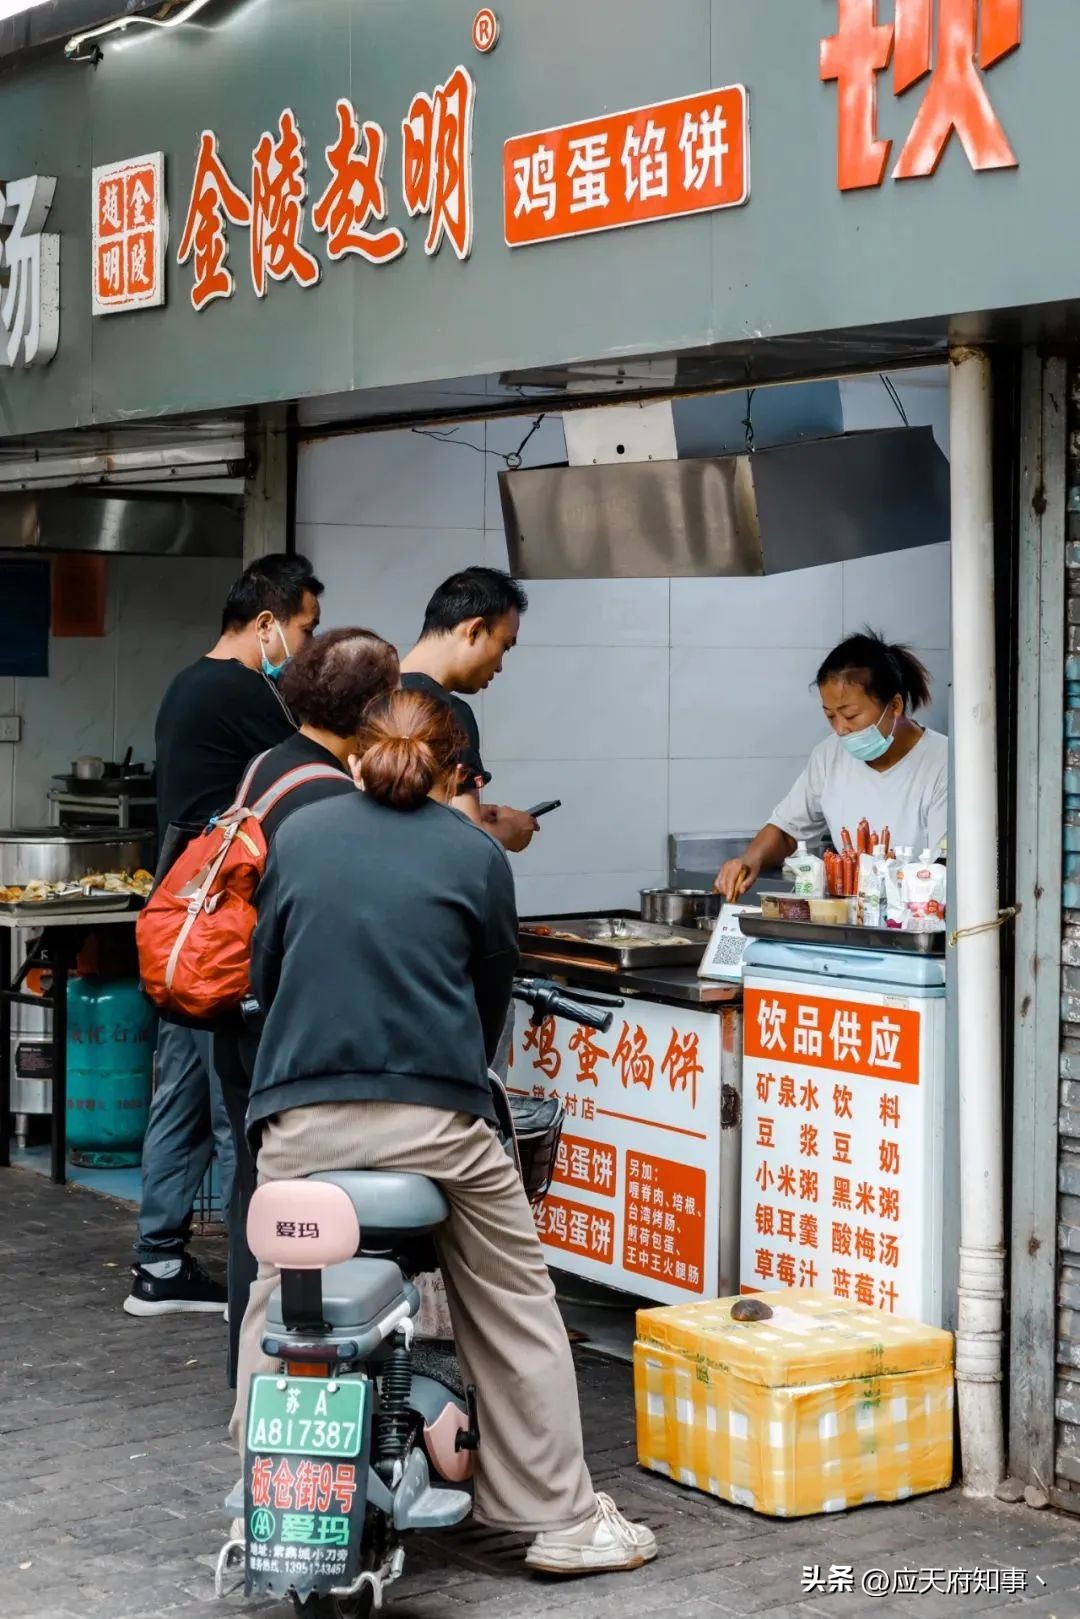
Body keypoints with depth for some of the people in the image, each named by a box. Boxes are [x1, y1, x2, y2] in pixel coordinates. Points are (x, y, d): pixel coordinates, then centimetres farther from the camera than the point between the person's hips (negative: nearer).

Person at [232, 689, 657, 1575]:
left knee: (277, 1310, 18)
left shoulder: (298, 834, 11)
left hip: (302, 1112, 2)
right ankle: (563, 1519, 16)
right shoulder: (477, 854, 6)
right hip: (436, 1115, -2)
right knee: (514, 1312, 11)